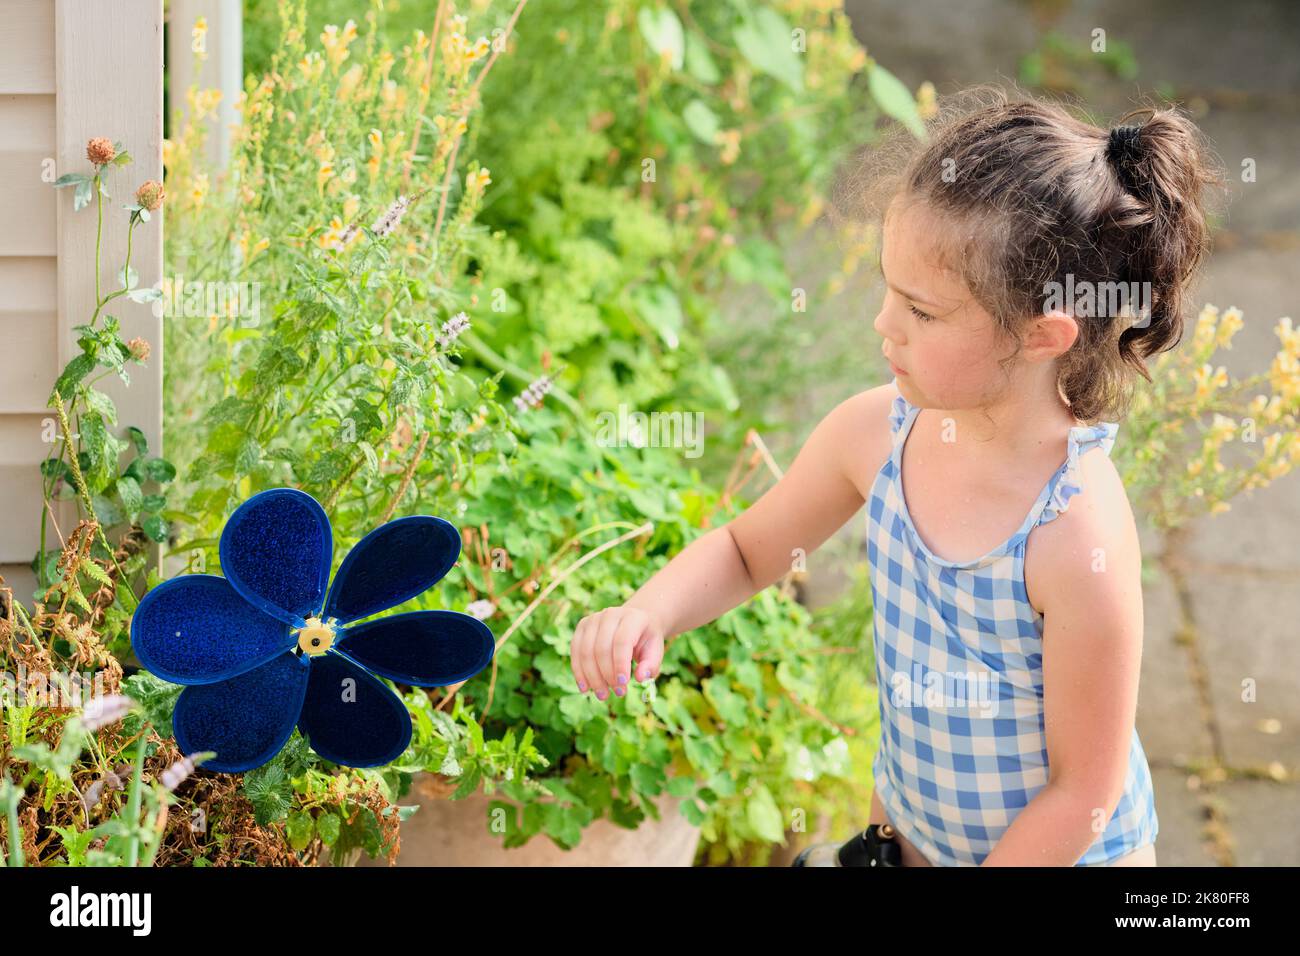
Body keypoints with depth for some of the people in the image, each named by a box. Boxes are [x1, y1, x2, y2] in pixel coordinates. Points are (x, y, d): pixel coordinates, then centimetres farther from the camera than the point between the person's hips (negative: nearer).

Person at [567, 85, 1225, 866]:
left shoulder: (1077, 535, -33)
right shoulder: (878, 432, -16)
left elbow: (1083, 788, -23)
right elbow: (747, 551, 2)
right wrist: (648, 613, -16)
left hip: (1065, 851, -5)